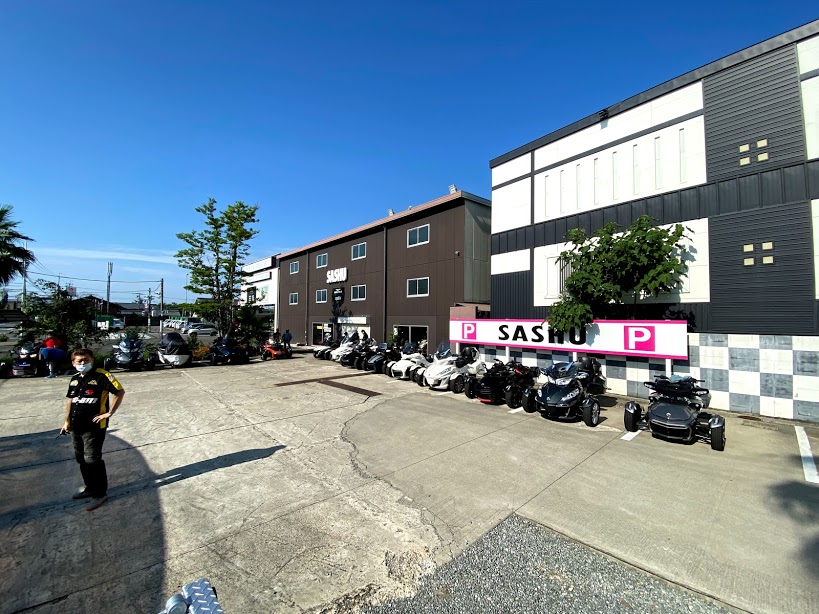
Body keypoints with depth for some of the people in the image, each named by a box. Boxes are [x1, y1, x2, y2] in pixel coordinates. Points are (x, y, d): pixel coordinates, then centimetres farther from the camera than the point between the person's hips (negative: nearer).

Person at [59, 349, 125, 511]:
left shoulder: (102, 376, -14)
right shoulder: (75, 379, 9)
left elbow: (120, 391, -18)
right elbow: (70, 400, 20)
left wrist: (109, 413, -15)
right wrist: (67, 421, 16)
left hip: (94, 426, -8)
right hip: (76, 427, 8)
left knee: (92, 460, -4)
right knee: (81, 459, 18)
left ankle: (100, 493, 9)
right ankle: (90, 488, 35)